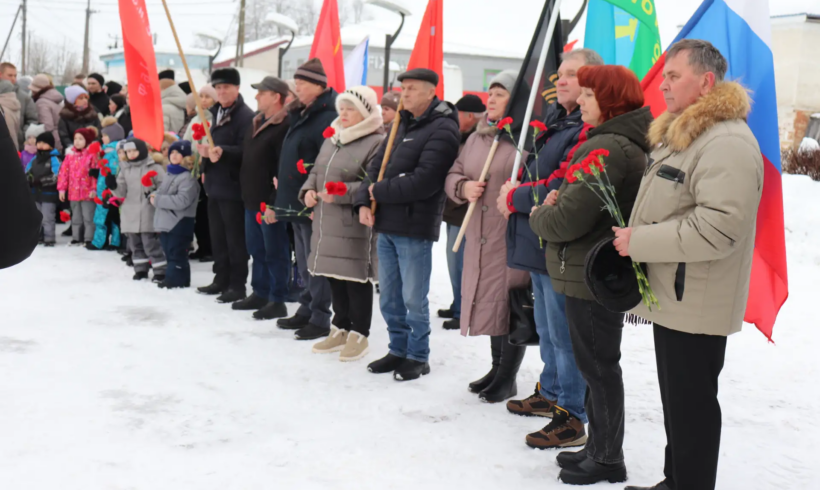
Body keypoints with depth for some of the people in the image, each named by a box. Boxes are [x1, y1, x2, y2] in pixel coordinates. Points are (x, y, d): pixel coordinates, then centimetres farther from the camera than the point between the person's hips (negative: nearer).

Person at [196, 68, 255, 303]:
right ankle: (221, 279, 26)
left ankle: (237, 285, 5)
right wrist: (206, 150, 6)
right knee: (218, 236, 16)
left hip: (233, 186, -9)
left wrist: (222, 151, -34)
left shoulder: (245, 116, -15)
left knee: (235, 238, -3)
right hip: (215, 184, 10)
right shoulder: (217, 112, 16)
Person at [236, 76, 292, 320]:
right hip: (252, 199, 10)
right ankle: (260, 293, 31)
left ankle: (278, 301, 9)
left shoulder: (284, 127, -19)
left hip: (269, 203, -10)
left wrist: (273, 203, -23)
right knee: (256, 249, 18)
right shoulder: (258, 122, 13)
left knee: (274, 252, 0)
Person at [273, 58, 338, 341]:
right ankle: (307, 311, 27)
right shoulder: (301, 115, 17)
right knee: (304, 262, 17)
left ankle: (320, 320, 2)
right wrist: (283, 187, 20)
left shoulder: (326, 118, -16)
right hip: (296, 202, 10)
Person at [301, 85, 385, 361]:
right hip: (327, 221, 8)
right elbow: (316, 171, 24)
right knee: (334, 276, 14)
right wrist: (309, 190, 4)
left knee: (357, 279, -1)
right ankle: (340, 330, 27)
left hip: (356, 224, -8)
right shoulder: (332, 139, 17)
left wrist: (341, 193, -23)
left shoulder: (377, 142, -10)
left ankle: (359, 335, 11)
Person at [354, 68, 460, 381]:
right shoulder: (402, 124, 15)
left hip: (414, 228, -8)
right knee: (389, 299, 16)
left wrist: (380, 191, -12)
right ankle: (398, 351, 29)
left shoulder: (442, 130, -12)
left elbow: (423, 182, -22)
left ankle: (418, 357, 17)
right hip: (386, 225, 8)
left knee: (413, 299, 2)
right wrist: (364, 202, -2)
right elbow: (376, 164, 14)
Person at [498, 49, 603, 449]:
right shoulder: (554, 122, 16)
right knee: (546, 328, 21)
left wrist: (514, 198, -9)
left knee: (564, 333, -4)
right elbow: (533, 173, 25)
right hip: (538, 244, 10)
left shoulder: (591, 129, -16)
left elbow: (562, 188, -22)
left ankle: (571, 418, 4)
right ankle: (550, 393, 37)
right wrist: (515, 192, 4)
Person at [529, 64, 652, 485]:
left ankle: (607, 459, 13)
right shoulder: (628, 143, 14)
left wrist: (539, 217, -4)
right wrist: (558, 201, 2)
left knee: (598, 365, 1)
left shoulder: (607, 147, -20)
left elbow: (570, 219, -24)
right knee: (598, 363, 18)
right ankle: (599, 448, 30)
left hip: (589, 273, -10)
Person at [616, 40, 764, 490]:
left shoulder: (728, 142, -20)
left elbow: (719, 228, -29)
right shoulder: (678, 134, 14)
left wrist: (640, 243, -22)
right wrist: (633, 236, 9)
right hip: (672, 296, 10)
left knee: (690, 404, 0)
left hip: (695, 302, -10)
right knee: (674, 399, 20)